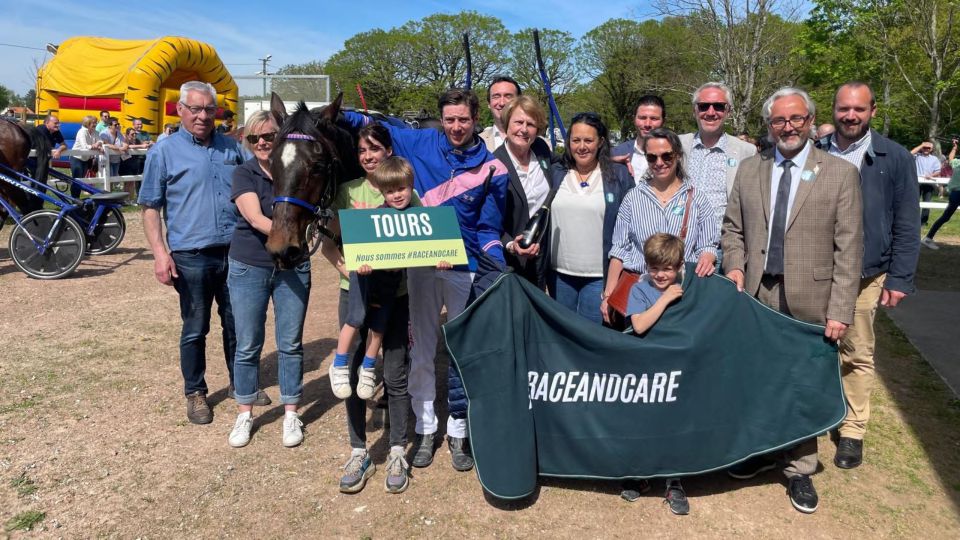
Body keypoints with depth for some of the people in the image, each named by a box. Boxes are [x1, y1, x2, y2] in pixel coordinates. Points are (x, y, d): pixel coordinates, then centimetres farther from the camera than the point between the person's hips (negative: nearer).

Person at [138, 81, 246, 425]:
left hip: (235, 252, 3)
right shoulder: (164, 151, -1)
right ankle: (195, 393, 25)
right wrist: (160, 253, -13)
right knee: (194, 330, 8)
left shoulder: (232, 148, 8)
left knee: (238, 324, 14)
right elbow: (150, 207, -2)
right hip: (191, 257, -3)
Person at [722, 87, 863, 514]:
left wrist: (840, 311, -11)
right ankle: (759, 452, 35)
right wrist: (735, 267, -5)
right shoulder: (749, 170, 8)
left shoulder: (840, 173, -2)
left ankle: (799, 471, 26)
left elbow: (848, 247, -5)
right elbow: (733, 228, 14)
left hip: (809, 301, -2)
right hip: (756, 295, 3)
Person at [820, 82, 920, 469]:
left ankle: (853, 431, 22)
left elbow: (906, 225, 1)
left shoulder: (895, 158, 0)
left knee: (857, 356, 8)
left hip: (864, 275, -1)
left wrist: (899, 278, -4)